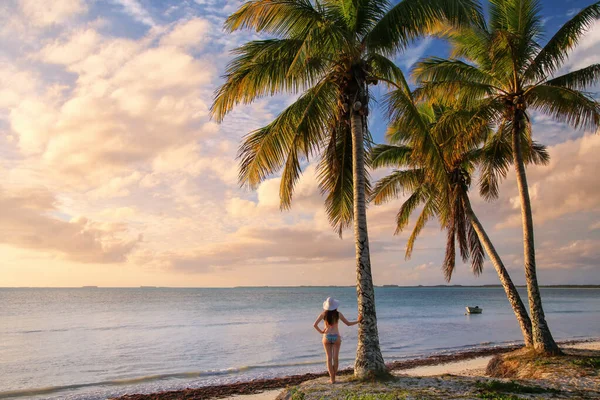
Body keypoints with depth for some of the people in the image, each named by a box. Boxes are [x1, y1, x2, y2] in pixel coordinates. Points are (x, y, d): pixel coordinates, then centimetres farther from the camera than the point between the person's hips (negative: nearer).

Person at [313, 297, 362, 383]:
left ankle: (332, 378, 6)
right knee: (335, 358, 10)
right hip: (336, 337, 0)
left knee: (329, 358, 6)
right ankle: (333, 377, 14)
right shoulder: (338, 314, -7)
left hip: (326, 337, 0)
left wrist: (321, 331, 4)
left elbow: (315, 325, -9)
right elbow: (348, 323, 1)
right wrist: (358, 321, 13)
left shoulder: (324, 314, -5)